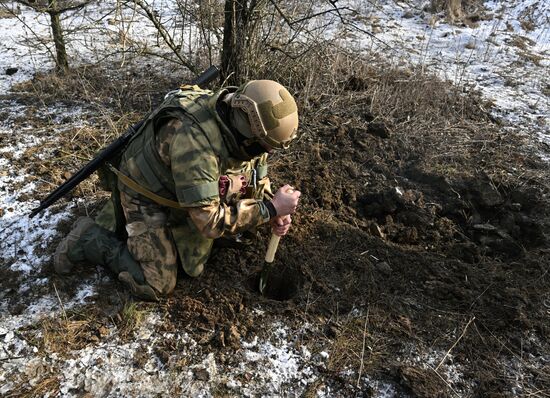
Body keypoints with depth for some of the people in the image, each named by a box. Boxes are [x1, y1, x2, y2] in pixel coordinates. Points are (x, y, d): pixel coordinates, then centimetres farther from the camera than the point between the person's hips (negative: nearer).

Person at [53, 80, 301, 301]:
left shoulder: (242, 122, -16)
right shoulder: (194, 141, -41)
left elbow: (257, 174, 1)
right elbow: (209, 221, -39)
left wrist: (274, 213, -16)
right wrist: (270, 209, -33)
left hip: (191, 193, 7)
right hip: (148, 196, -7)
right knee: (155, 285, -9)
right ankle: (87, 238, 6)